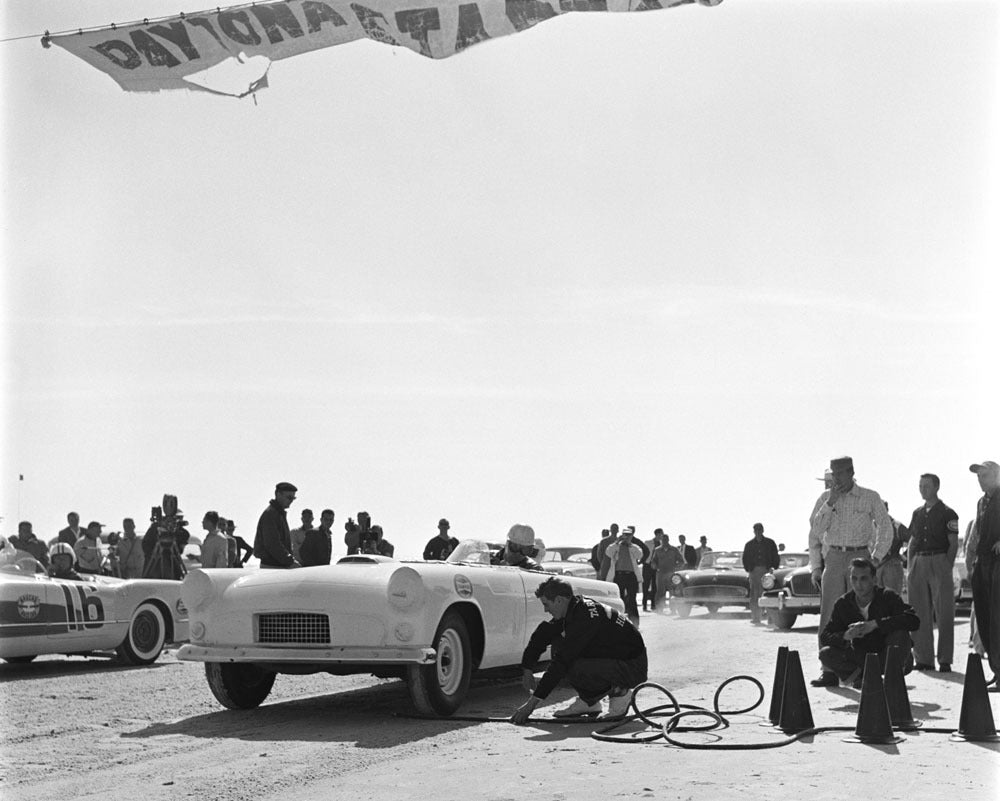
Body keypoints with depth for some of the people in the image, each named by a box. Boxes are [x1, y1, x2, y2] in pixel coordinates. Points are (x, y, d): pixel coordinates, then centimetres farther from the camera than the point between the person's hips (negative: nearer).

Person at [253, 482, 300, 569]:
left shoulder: (280, 513, 20)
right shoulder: (269, 513, -12)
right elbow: (272, 544, -21)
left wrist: (292, 558, 12)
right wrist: (290, 561, -22)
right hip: (271, 566, -10)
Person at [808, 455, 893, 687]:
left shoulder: (870, 498, 3)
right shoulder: (825, 498, 8)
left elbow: (885, 529, 3)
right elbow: (815, 531, 3)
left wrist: (876, 559, -5)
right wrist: (830, 502, -7)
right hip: (833, 559, 2)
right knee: (829, 615, -5)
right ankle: (830, 670, -5)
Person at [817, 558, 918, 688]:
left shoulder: (887, 597, -14)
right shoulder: (843, 603, -5)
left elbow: (914, 620, -30)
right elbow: (824, 636, -8)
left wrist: (875, 624, -33)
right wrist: (845, 636, -31)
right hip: (861, 657, 2)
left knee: (900, 634, -33)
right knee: (825, 654, -21)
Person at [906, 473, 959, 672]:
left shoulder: (947, 514, 0)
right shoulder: (917, 513, 16)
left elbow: (953, 544, -3)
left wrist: (947, 568, -11)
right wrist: (910, 568, 10)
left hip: (939, 561, -5)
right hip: (918, 563, 5)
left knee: (944, 614, -5)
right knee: (920, 615, 4)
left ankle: (944, 660, -2)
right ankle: (923, 658, 10)